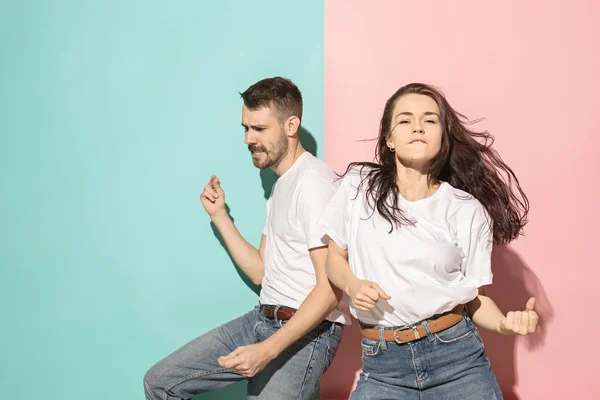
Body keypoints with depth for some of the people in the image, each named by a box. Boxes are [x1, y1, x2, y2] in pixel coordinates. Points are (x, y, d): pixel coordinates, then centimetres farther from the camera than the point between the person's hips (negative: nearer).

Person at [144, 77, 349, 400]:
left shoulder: (314, 182, -15)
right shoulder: (281, 184, 17)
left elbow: (331, 288, -20)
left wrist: (268, 350, -26)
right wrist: (219, 216, 10)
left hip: (308, 332, -8)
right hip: (263, 320, 8)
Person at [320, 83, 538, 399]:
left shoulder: (468, 211, -1)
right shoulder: (359, 187, 0)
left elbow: (475, 297, 4)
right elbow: (335, 258, 11)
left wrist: (505, 323, -16)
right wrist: (353, 285, -10)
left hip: (457, 355, 0)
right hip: (382, 364, 1)